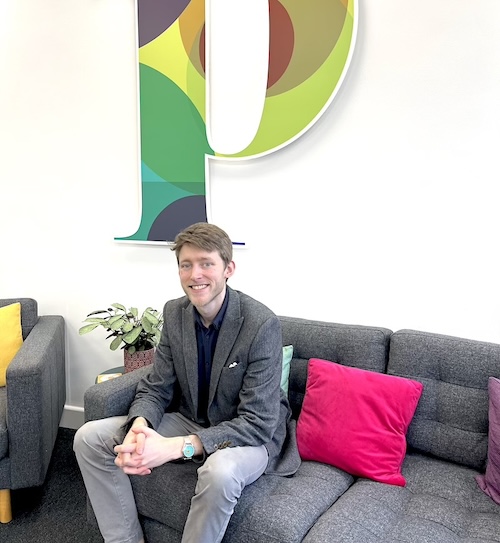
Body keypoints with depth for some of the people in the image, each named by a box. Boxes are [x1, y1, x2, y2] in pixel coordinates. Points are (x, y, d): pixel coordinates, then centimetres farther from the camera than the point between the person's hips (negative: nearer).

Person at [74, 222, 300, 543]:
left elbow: (258, 423, -25)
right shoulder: (174, 313, -5)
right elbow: (156, 389, -1)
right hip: (190, 421, 6)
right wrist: (139, 428, -25)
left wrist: (176, 447, -33)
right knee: (89, 438, -6)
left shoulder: (262, 324, -24)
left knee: (220, 471, -40)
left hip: (250, 434, -5)